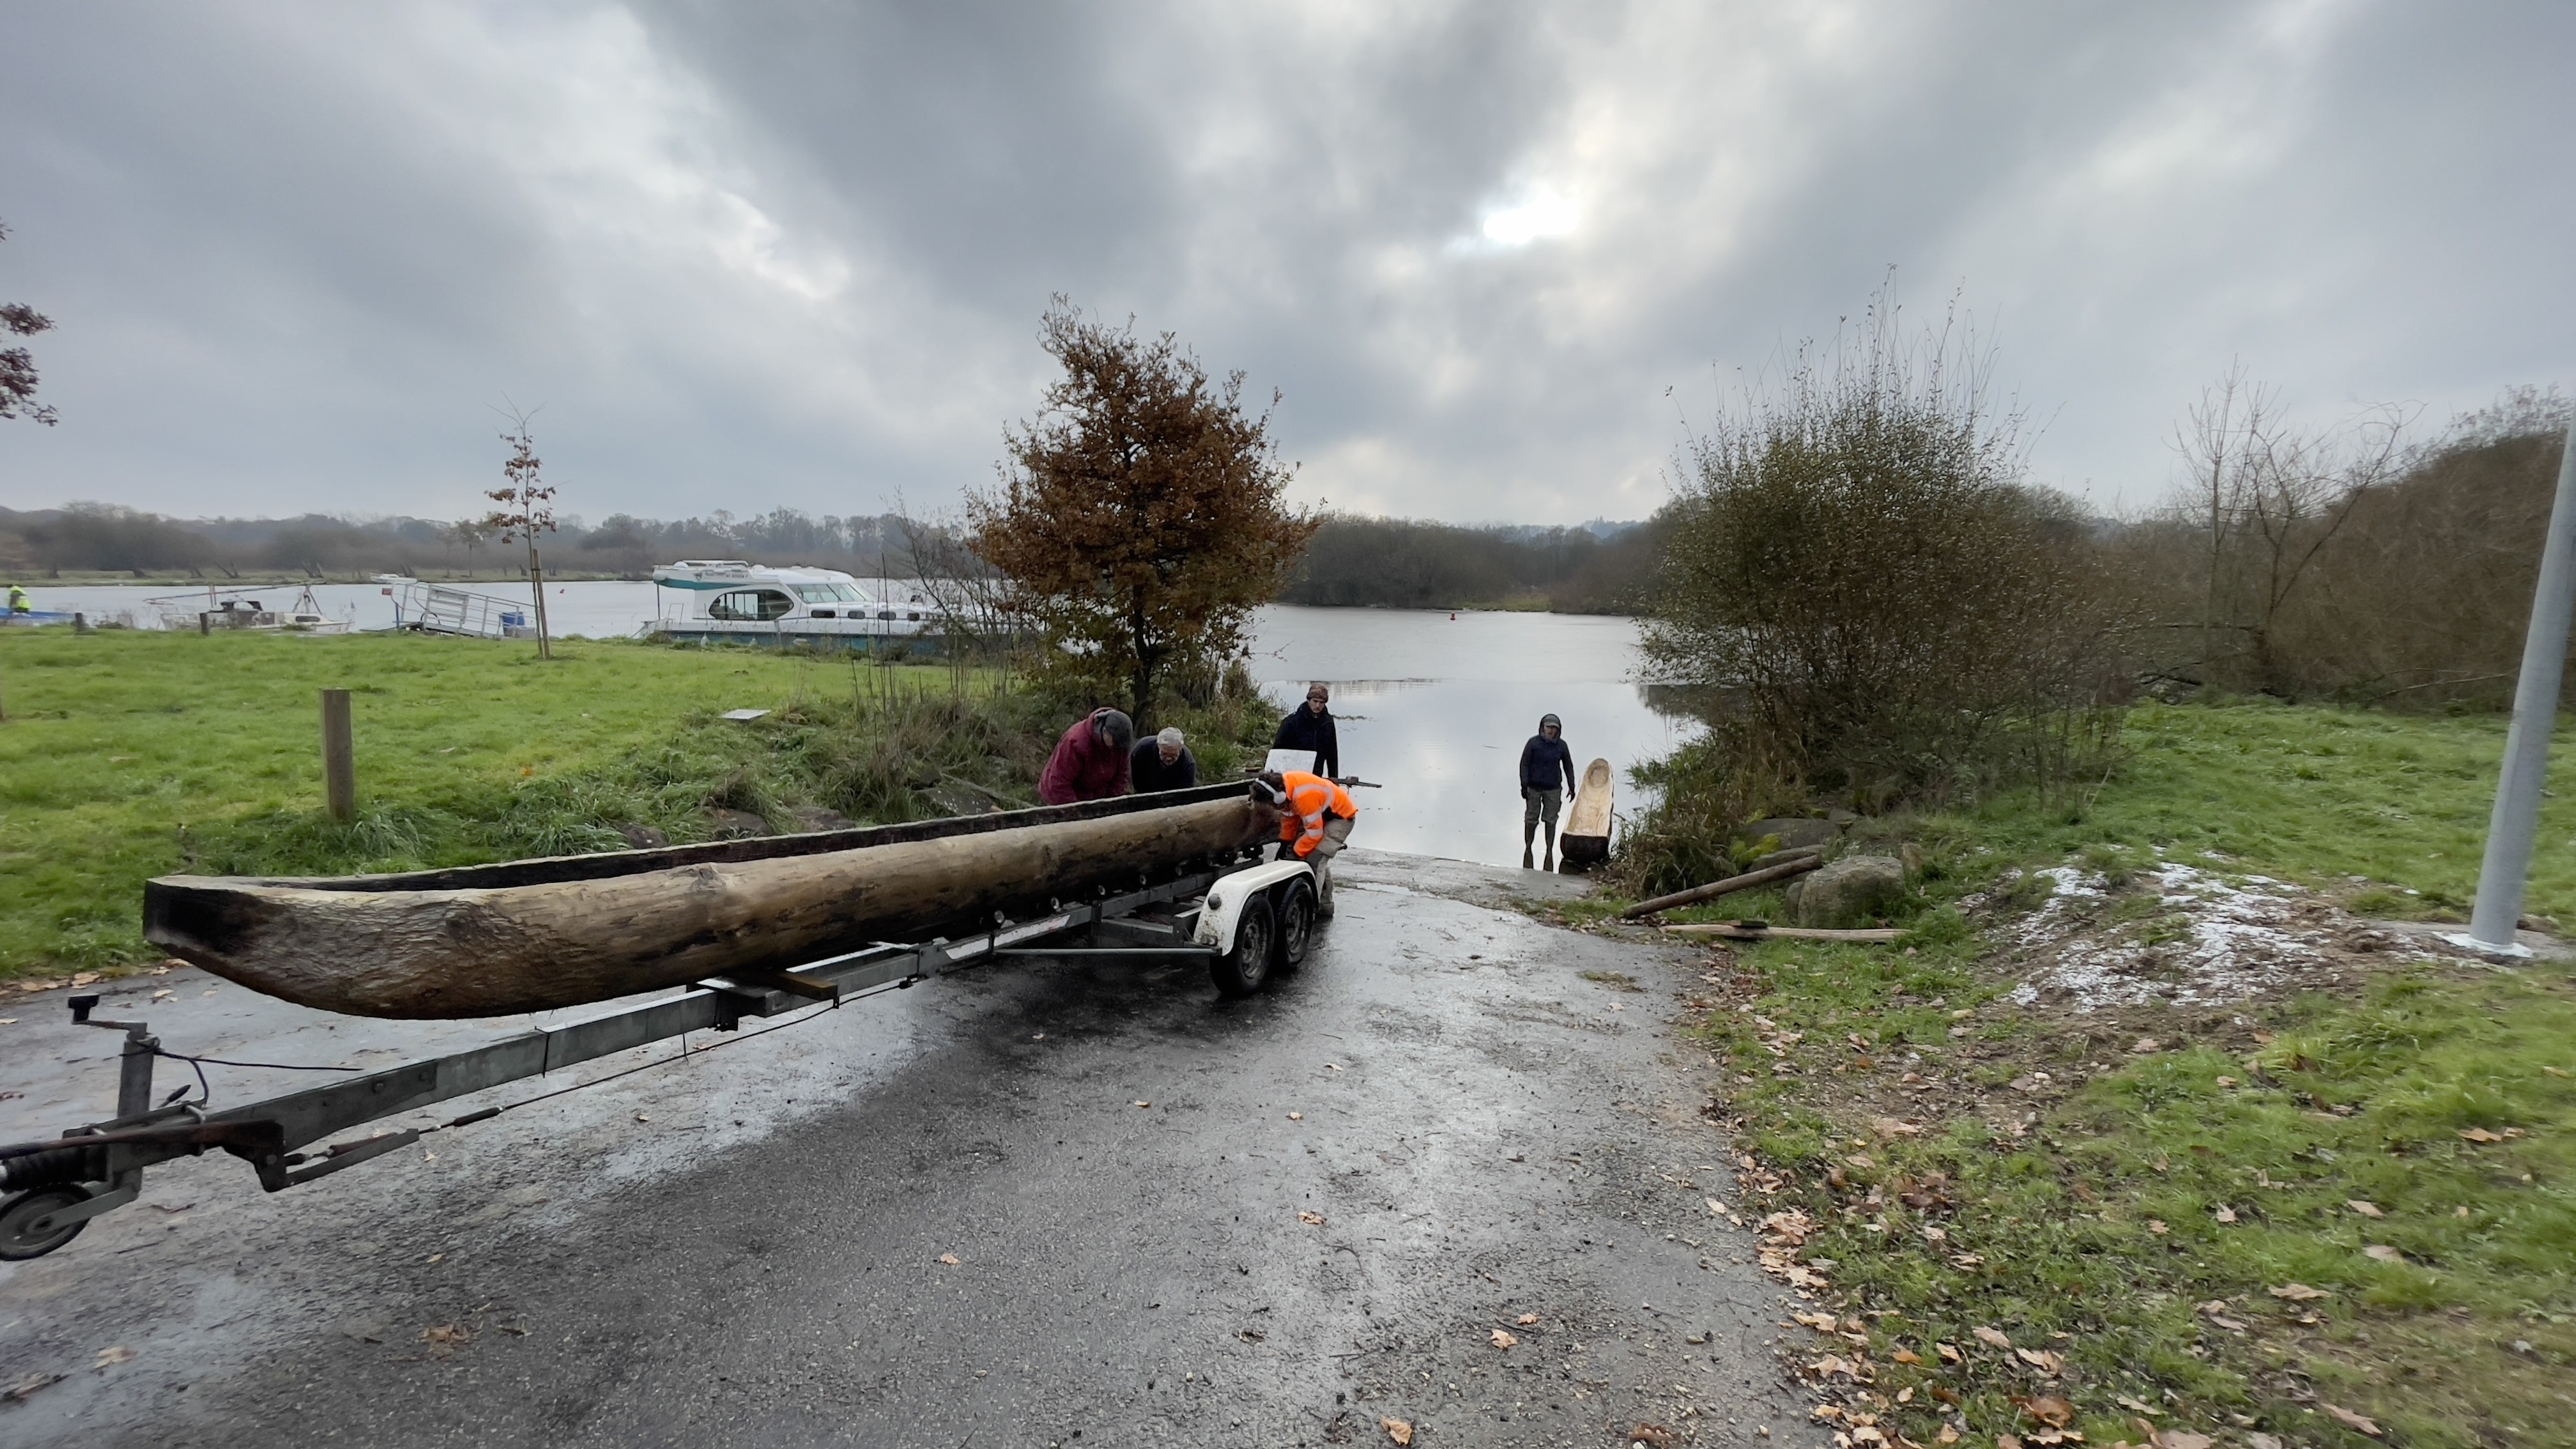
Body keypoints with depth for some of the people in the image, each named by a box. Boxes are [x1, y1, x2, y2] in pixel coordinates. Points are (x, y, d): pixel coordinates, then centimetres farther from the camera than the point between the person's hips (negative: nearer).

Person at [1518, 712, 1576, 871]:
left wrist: (1571, 786, 10)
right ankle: (1528, 848, 22)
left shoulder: (1561, 745, 1)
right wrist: (1524, 785, -10)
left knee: (1551, 821, 5)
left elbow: (1568, 766, 11)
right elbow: (1524, 764, -5)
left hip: (1553, 789, 2)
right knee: (1531, 820, 6)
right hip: (1533, 787, -2)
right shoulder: (1534, 743, -8)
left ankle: (1550, 852, 14)